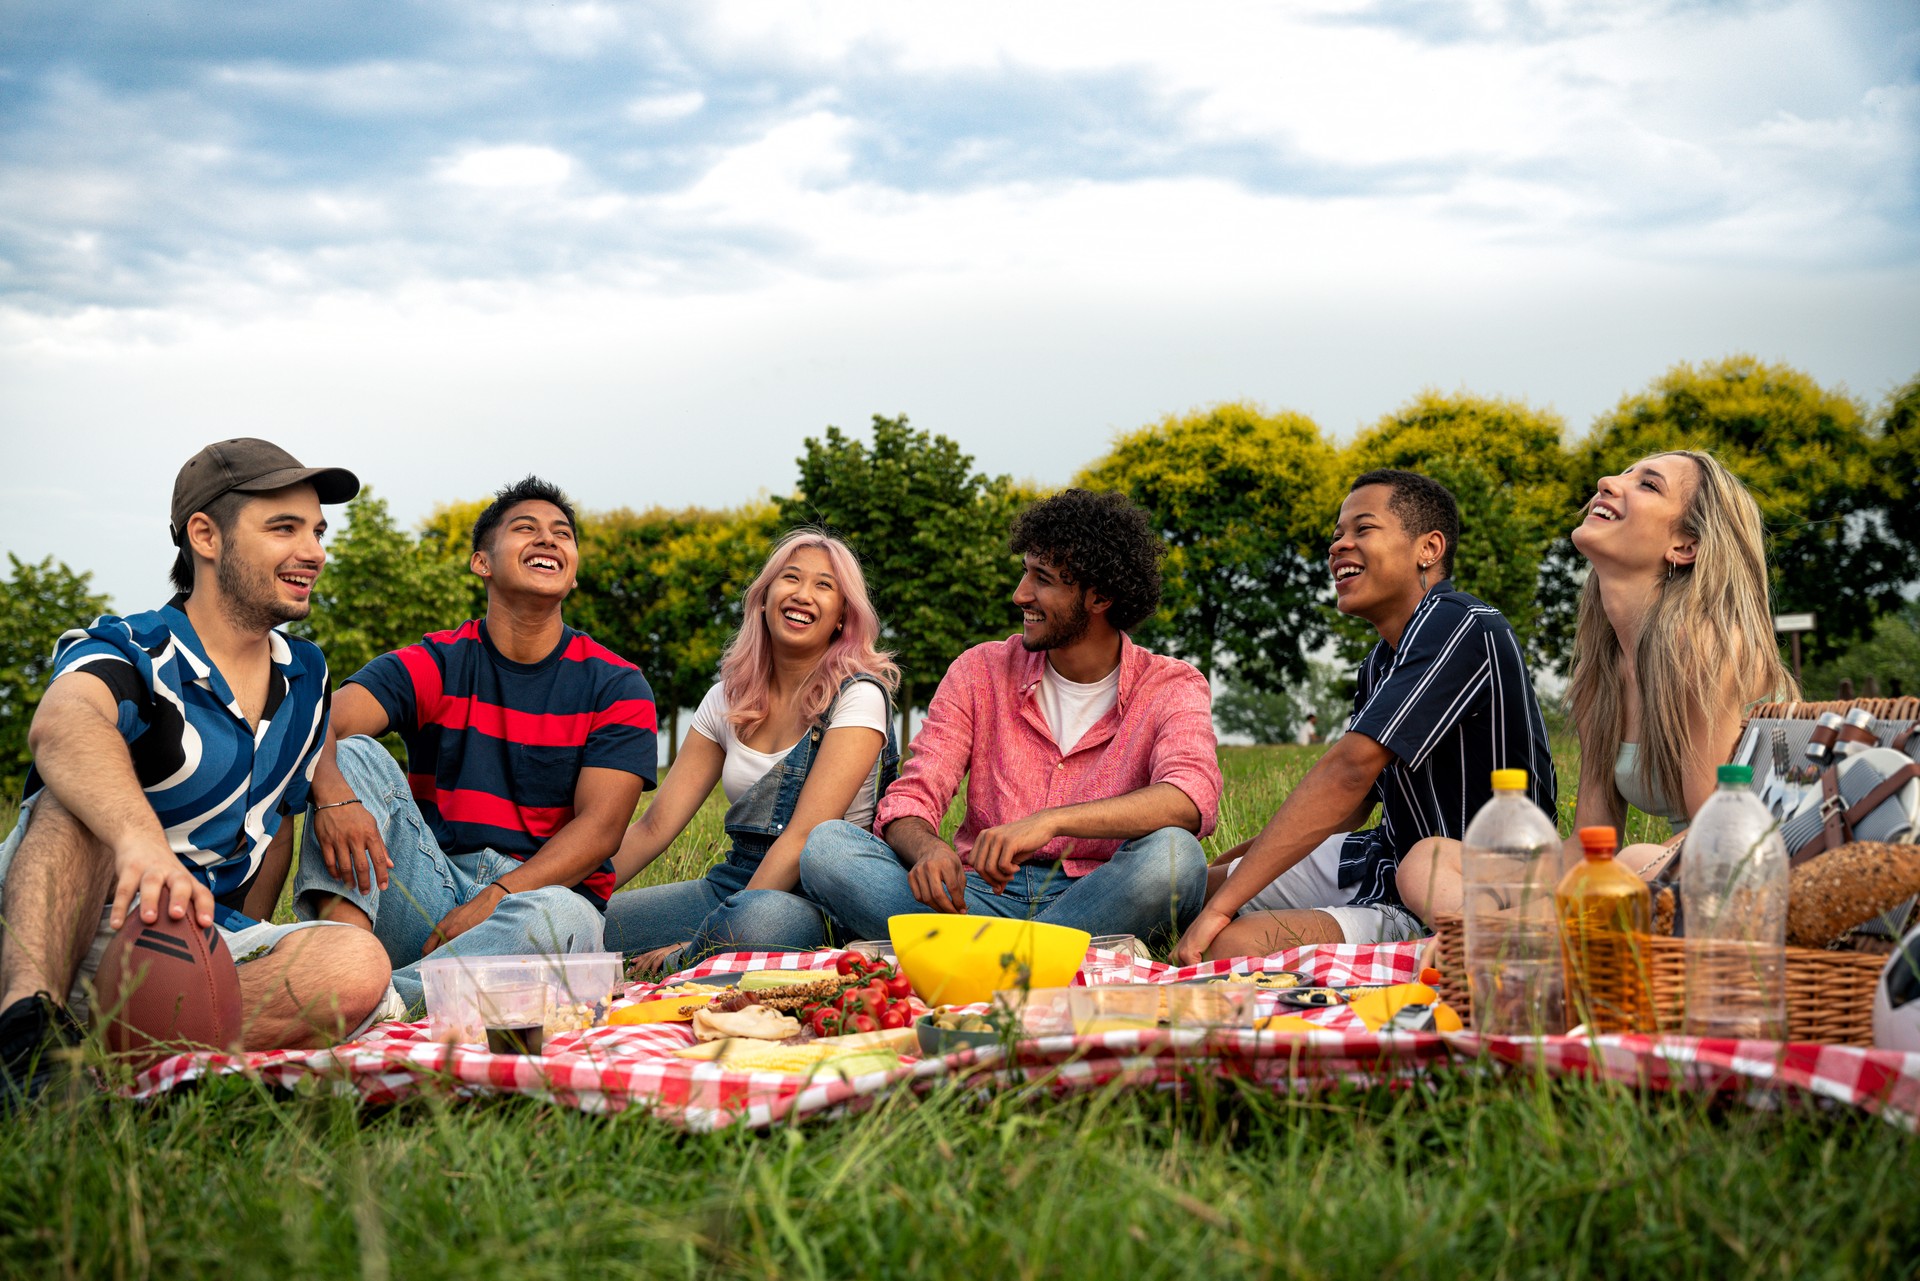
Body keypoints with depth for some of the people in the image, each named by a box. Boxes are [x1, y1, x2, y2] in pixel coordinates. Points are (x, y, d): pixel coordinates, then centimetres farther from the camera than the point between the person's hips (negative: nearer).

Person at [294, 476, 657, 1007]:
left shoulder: (616, 686, 6)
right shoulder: (433, 665, 8)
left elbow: (600, 829, -6)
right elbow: (324, 727, -10)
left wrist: (496, 899, -21)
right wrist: (334, 795, -35)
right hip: (430, 893, 2)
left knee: (557, 916, -37)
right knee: (356, 753, -18)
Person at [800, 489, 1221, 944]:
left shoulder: (1170, 688, 1)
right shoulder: (980, 672, 9)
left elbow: (1192, 801, -21)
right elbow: (908, 803, 1)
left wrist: (1050, 821, -35)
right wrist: (929, 849, -26)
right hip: (984, 895, 2)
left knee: (1174, 853, -35)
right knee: (827, 843, -21)